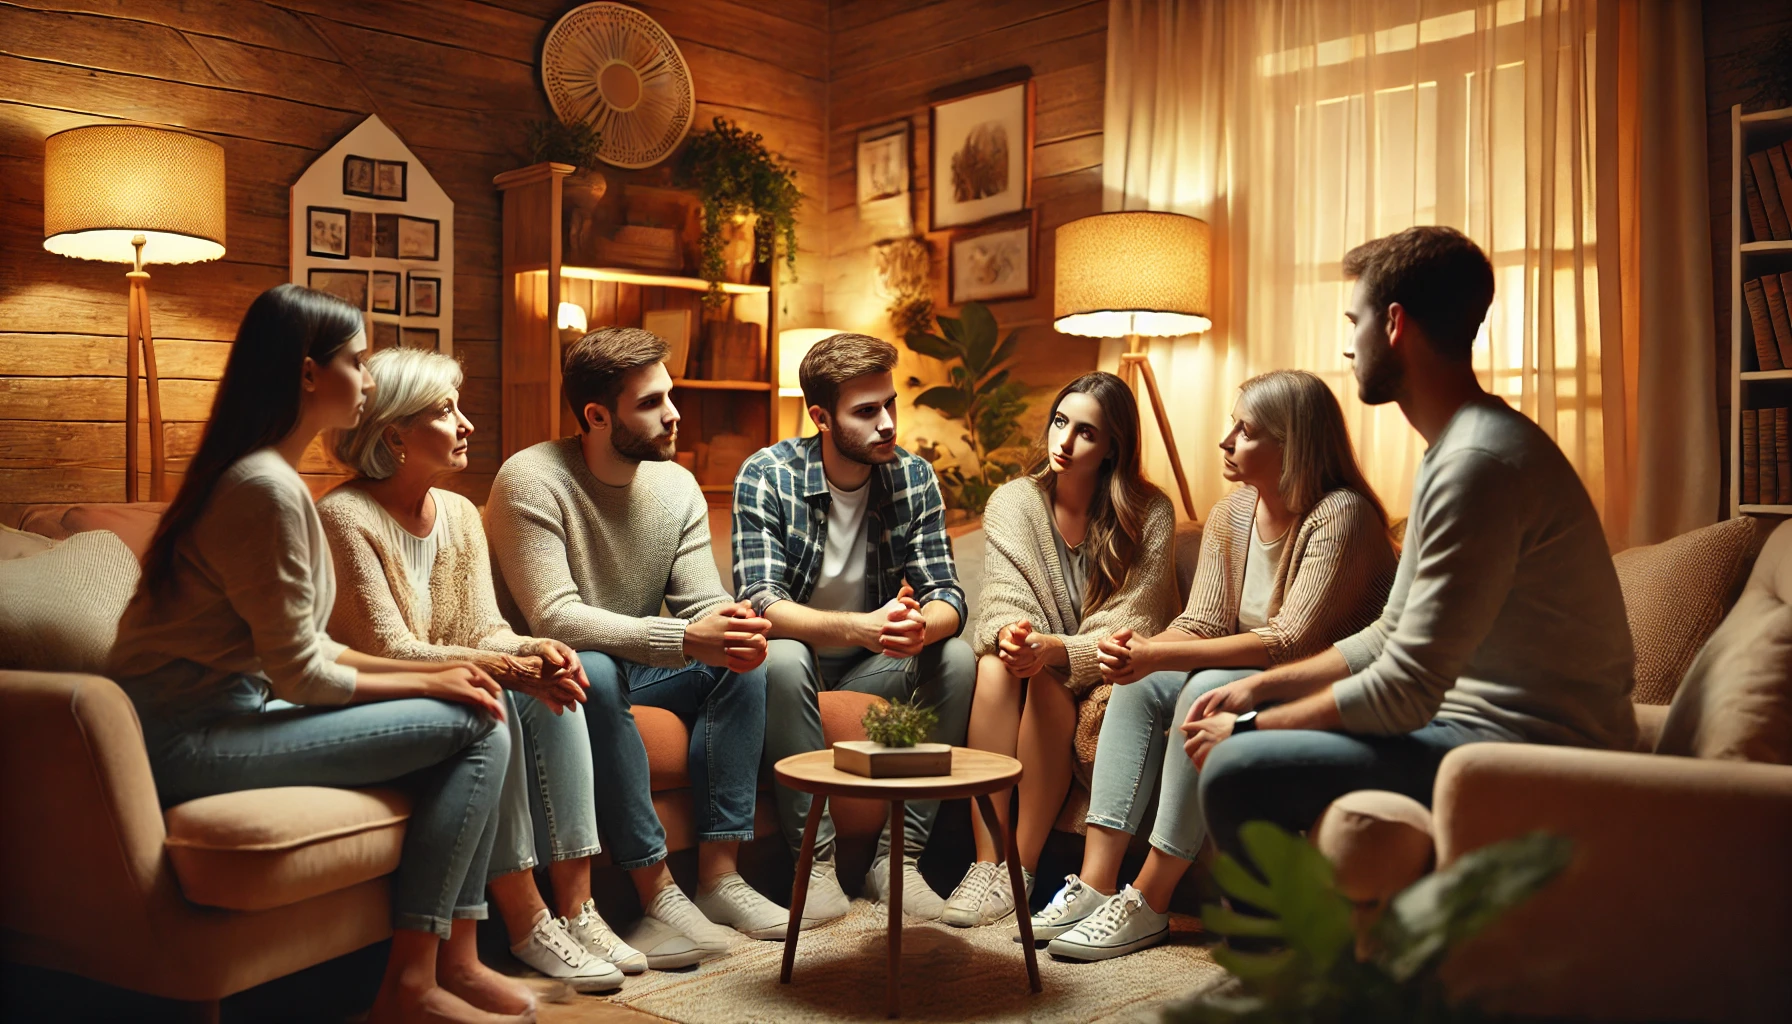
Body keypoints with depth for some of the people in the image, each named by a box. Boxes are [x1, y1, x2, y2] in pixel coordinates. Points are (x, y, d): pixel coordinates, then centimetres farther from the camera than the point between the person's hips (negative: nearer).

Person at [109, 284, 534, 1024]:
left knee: (483, 713, 2)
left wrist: (431, 670, 2)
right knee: (474, 724, -13)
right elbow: (299, 675, -17)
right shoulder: (267, 488, -18)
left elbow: (308, 647, 12)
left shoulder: (263, 476, 14)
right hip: (192, 738, -10)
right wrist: (428, 681, -6)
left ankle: (454, 962, 4)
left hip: (227, 711, 10)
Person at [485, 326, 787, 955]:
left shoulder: (675, 485, 0)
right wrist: (684, 639, -37)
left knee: (743, 660, -15)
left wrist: (733, 631, -29)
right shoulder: (530, 480, -20)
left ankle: (719, 873, -15)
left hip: (636, 666, 6)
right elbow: (554, 619, -28)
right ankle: (656, 890, -30)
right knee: (594, 672, -37)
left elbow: (701, 603, -2)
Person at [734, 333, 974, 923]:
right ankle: (817, 860, -26)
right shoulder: (767, 476, -17)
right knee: (783, 660, -35)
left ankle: (899, 855, -17)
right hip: (795, 658, -3)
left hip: (874, 666, 3)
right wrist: (858, 627, -44)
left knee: (956, 658, -23)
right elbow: (760, 604, -27)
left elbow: (947, 596, -11)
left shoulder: (914, 477, -6)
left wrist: (921, 625, -37)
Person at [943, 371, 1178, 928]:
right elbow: (1001, 605, -8)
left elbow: (1128, 631, -15)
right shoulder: (1012, 502, 0)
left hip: (1102, 678, -2)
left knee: (1047, 681, -34)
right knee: (996, 665, -32)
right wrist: (1010, 633, -33)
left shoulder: (1149, 515, -9)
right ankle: (985, 859, -33)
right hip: (1035, 653, 3)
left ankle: (1021, 869, -28)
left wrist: (1054, 650, -33)